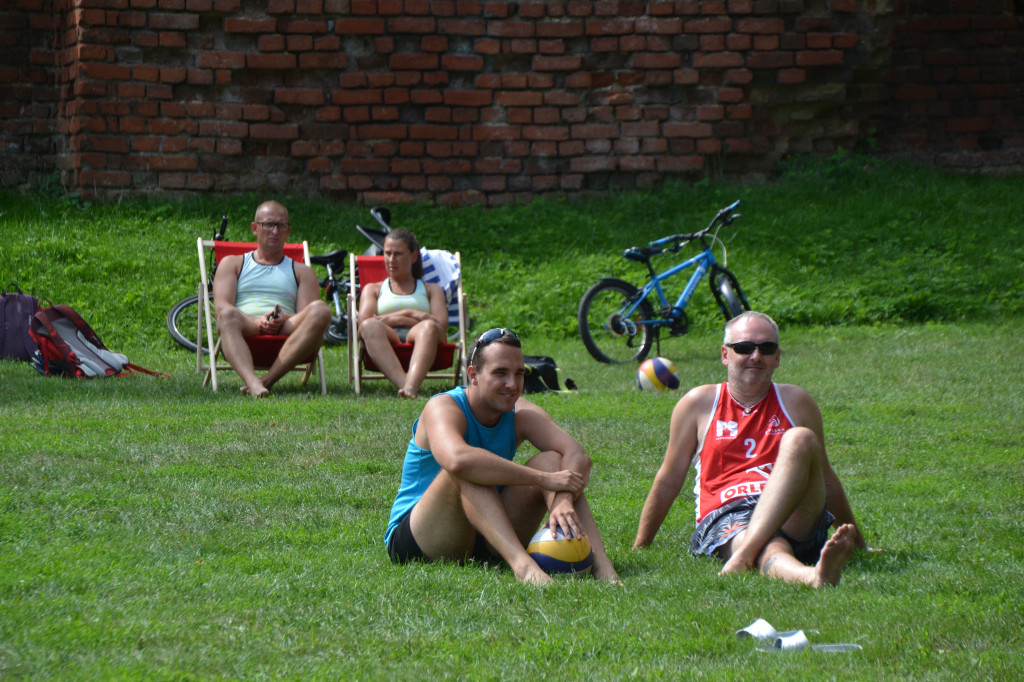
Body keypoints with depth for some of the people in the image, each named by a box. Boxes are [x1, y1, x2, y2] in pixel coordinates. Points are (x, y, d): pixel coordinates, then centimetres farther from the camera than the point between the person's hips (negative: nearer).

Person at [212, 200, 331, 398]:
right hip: (247, 330, -1)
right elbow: (222, 306, 7)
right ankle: (252, 381, -61)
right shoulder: (232, 264, 26)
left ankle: (267, 379, -43)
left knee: (320, 310, -31)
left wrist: (284, 319, -13)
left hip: (285, 333, 2)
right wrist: (257, 321, -14)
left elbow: (305, 316, 12)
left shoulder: (302, 272, 29)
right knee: (228, 315, -37)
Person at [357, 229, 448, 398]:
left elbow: (441, 324, 10)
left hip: (417, 340, 0)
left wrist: (395, 318, 1)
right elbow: (364, 322, 9)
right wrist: (414, 316, 2)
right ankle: (403, 383, -64)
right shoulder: (373, 289, 32)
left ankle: (411, 386, -67)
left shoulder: (431, 290, 31)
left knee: (429, 327, -38)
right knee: (370, 326, -37)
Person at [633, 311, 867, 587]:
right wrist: (639, 548, 22)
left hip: (795, 517, 2)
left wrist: (857, 542, 31)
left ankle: (745, 554, -44)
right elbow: (669, 481, 19)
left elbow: (826, 480, 26)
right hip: (726, 519, -2)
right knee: (770, 551, -38)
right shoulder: (698, 404, 13)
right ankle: (813, 576, -75)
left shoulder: (795, 401, 17)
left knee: (799, 440, -26)